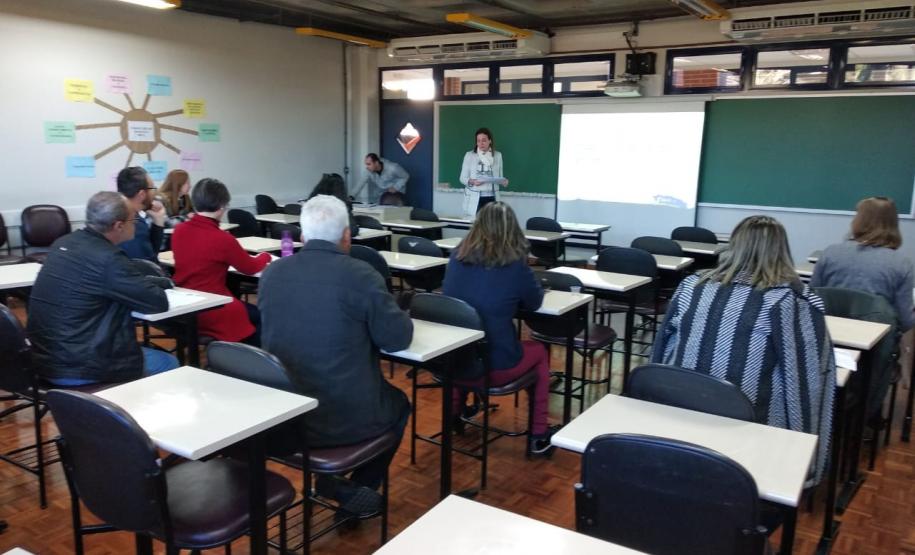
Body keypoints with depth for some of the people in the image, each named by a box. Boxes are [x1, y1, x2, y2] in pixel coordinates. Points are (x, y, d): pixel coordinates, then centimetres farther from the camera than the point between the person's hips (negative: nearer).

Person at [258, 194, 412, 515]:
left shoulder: (271, 273, 2)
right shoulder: (360, 274, -14)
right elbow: (398, 338, -8)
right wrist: (398, 315, 14)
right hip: (345, 418, -5)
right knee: (398, 403, 27)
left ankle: (331, 481, 29)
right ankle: (357, 490, 28)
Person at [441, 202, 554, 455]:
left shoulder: (457, 257, -1)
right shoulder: (515, 266, -14)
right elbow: (535, 302, 5)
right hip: (495, 366, -4)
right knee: (539, 352, 26)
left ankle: (455, 413, 48)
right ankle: (539, 435, 29)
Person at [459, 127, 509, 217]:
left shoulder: (497, 155, 8)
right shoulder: (469, 155, 2)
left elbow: (500, 177, 14)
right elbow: (463, 178, 3)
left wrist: (503, 181, -8)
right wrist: (471, 181, -17)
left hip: (492, 198, 2)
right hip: (474, 198, -2)